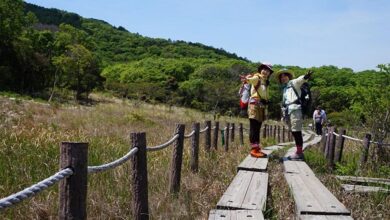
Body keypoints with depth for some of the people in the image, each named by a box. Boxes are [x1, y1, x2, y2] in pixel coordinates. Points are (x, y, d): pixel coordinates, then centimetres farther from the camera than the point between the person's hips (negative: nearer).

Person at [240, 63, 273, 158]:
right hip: (255, 104, -8)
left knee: (258, 128, 9)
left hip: (262, 105, 8)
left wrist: (267, 101, 7)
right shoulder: (257, 77, -3)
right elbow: (251, 79, -28)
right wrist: (246, 79, -50)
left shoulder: (266, 82, 21)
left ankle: (257, 148, 12)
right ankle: (253, 149, -13)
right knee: (253, 128, -10)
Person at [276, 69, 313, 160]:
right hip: (288, 111, 8)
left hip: (295, 109, -8)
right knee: (293, 132, 7)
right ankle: (299, 152, 11)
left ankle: (299, 153, -13)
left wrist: (306, 76, -39)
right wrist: (284, 113, 22)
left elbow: (300, 79, -16)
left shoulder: (293, 83, 6)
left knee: (296, 131, -12)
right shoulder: (284, 88, 27)